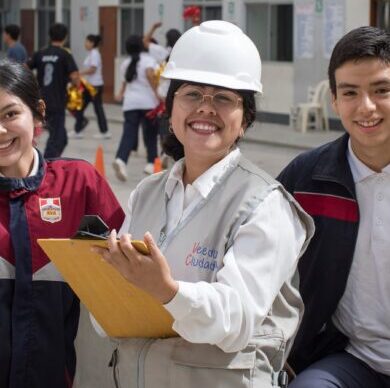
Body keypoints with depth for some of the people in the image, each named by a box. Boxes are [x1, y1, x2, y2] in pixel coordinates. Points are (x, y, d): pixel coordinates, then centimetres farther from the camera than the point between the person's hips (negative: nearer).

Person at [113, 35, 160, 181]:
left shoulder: (126, 63, 15)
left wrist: (121, 94, 48)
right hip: (148, 102, -3)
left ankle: (120, 159, -28)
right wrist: (157, 93, -20)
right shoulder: (148, 60, -2)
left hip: (130, 103, 3)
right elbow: (150, 74, -21)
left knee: (129, 134, -5)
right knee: (150, 134, 13)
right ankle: (151, 163, 17)